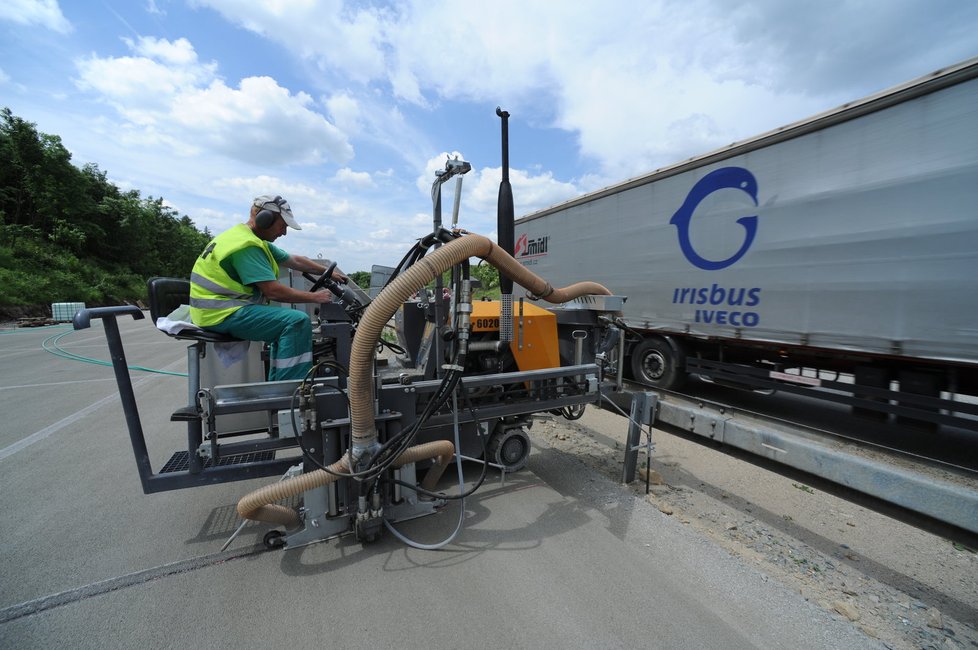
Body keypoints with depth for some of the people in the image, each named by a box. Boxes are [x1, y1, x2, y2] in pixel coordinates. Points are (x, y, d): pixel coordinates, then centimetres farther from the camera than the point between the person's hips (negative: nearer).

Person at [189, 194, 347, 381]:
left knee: (285, 324, 23)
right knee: (298, 321, -22)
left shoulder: (255, 241, 14)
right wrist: (315, 297, -16)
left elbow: (294, 261, 19)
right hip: (222, 315, -11)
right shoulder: (246, 245, -18)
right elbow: (273, 291, -24)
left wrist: (327, 272, 16)